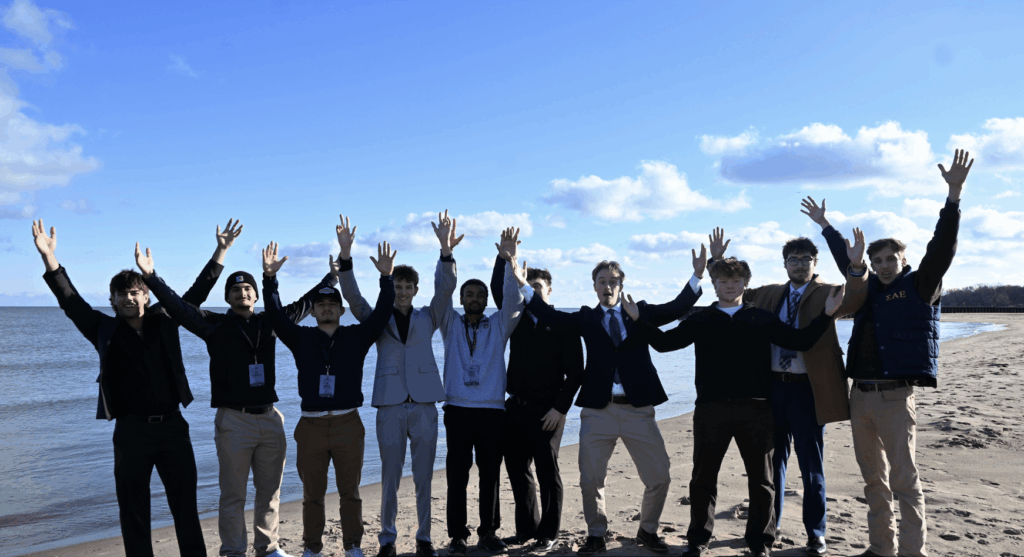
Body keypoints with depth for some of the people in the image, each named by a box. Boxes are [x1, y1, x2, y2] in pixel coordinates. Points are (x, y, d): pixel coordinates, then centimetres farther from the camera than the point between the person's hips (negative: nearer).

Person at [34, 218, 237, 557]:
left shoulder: (164, 322, 7)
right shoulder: (106, 330, 4)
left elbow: (197, 292, 9)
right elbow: (71, 301, -5)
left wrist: (221, 251, 6)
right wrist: (49, 259, -16)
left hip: (173, 425, 1)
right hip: (132, 430, -1)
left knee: (185, 501, 9)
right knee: (134, 507, 7)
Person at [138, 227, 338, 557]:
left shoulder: (270, 322, 9)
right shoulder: (215, 325, 0)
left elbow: (305, 304, 17)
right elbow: (178, 307, -8)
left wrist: (331, 277, 20)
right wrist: (150, 278, -17)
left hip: (269, 418, 4)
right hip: (234, 421, -3)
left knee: (270, 490, 12)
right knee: (233, 493, 3)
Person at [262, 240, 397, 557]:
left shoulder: (356, 336, 5)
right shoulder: (301, 338, 6)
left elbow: (381, 313, -6)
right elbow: (276, 315, -4)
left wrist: (386, 278, -19)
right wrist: (270, 277, -17)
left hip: (348, 424, 0)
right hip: (311, 425, 1)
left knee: (350, 492, 8)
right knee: (312, 494, 9)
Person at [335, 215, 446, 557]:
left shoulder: (427, 319, 11)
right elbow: (352, 296, -4)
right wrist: (346, 255, -18)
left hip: (424, 406, 1)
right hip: (390, 406, 0)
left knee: (424, 478, 6)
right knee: (390, 478, 4)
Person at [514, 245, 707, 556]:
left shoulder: (640, 313, 10)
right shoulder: (586, 318, 10)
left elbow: (677, 308, -1)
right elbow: (551, 316, -1)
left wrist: (697, 275, -13)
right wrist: (524, 286, -9)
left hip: (638, 409, 1)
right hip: (597, 410, 0)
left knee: (659, 477, 4)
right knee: (590, 479, 2)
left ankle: (647, 530, 28)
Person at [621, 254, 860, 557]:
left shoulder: (762, 318, 10)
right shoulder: (701, 320, 10)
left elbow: (799, 340, 3)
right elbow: (665, 342, 3)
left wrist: (826, 314, -8)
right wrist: (639, 320, -10)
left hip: (755, 409, 0)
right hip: (711, 409, 0)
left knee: (761, 478, 8)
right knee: (703, 478, 7)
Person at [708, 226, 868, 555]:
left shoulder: (826, 294, -2)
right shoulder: (769, 295, 12)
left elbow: (851, 302, -23)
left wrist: (857, 266, -39)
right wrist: (718, 262, 9)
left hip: (807, 389, -4)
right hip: (772, 386, 4)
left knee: (811, 466, 5)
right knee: (772, 460, 15)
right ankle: (771, 526, 30)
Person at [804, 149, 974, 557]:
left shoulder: (920, 286, 1)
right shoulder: (869, 289, 15)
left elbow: (941, 247, -11)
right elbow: (845, 258, 29)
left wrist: (953, 195, -19)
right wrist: (824, 225, 37)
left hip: (895, 395, -6)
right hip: (860, 395, 6)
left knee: (903, 479, -5)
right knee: (873, 480, 12)